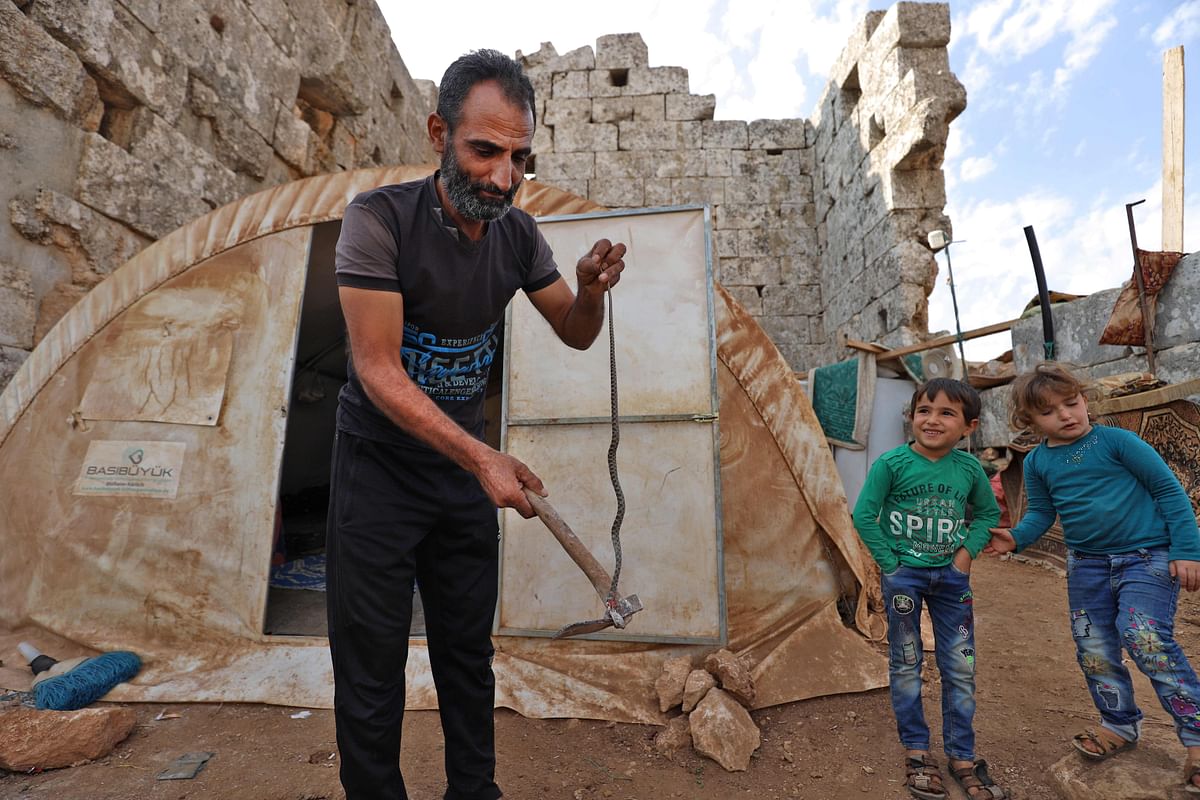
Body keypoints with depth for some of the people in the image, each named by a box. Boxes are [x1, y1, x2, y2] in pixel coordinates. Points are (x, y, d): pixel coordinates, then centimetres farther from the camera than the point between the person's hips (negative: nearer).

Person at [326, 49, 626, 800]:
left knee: (469, 655, 13)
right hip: (379, 467, -3)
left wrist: (592, 288, -17)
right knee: (372, 669, 5)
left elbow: (576, 335, 6)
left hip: (463, 466, 4)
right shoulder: (380, 219, -17)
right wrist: (483, 457, -32)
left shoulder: (518, 233, -3)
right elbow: (377, 370, -22)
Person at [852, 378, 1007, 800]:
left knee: (961, 668, 11)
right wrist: (890, 563, -11)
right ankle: (916, 752, 27)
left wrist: (967, 551, -1)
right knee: (906, 665, 9)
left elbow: (988, 512, 12)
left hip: (950, 575, 3)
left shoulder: (970, 468, -5)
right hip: (903, 574, -3)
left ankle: (962, 757, 29)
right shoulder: (892, 463, -16)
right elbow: (864, 515, -12)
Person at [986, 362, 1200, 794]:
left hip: (1147, 555, -4)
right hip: (1086, 563, 4)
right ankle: (1120, 723, 31)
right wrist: (1016, 537, -12)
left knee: (1146, 637, -20)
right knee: (1094, 649, 10)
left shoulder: (1116, 441, -10)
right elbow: (1041, 514, 7)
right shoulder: (1037, 462, 0)